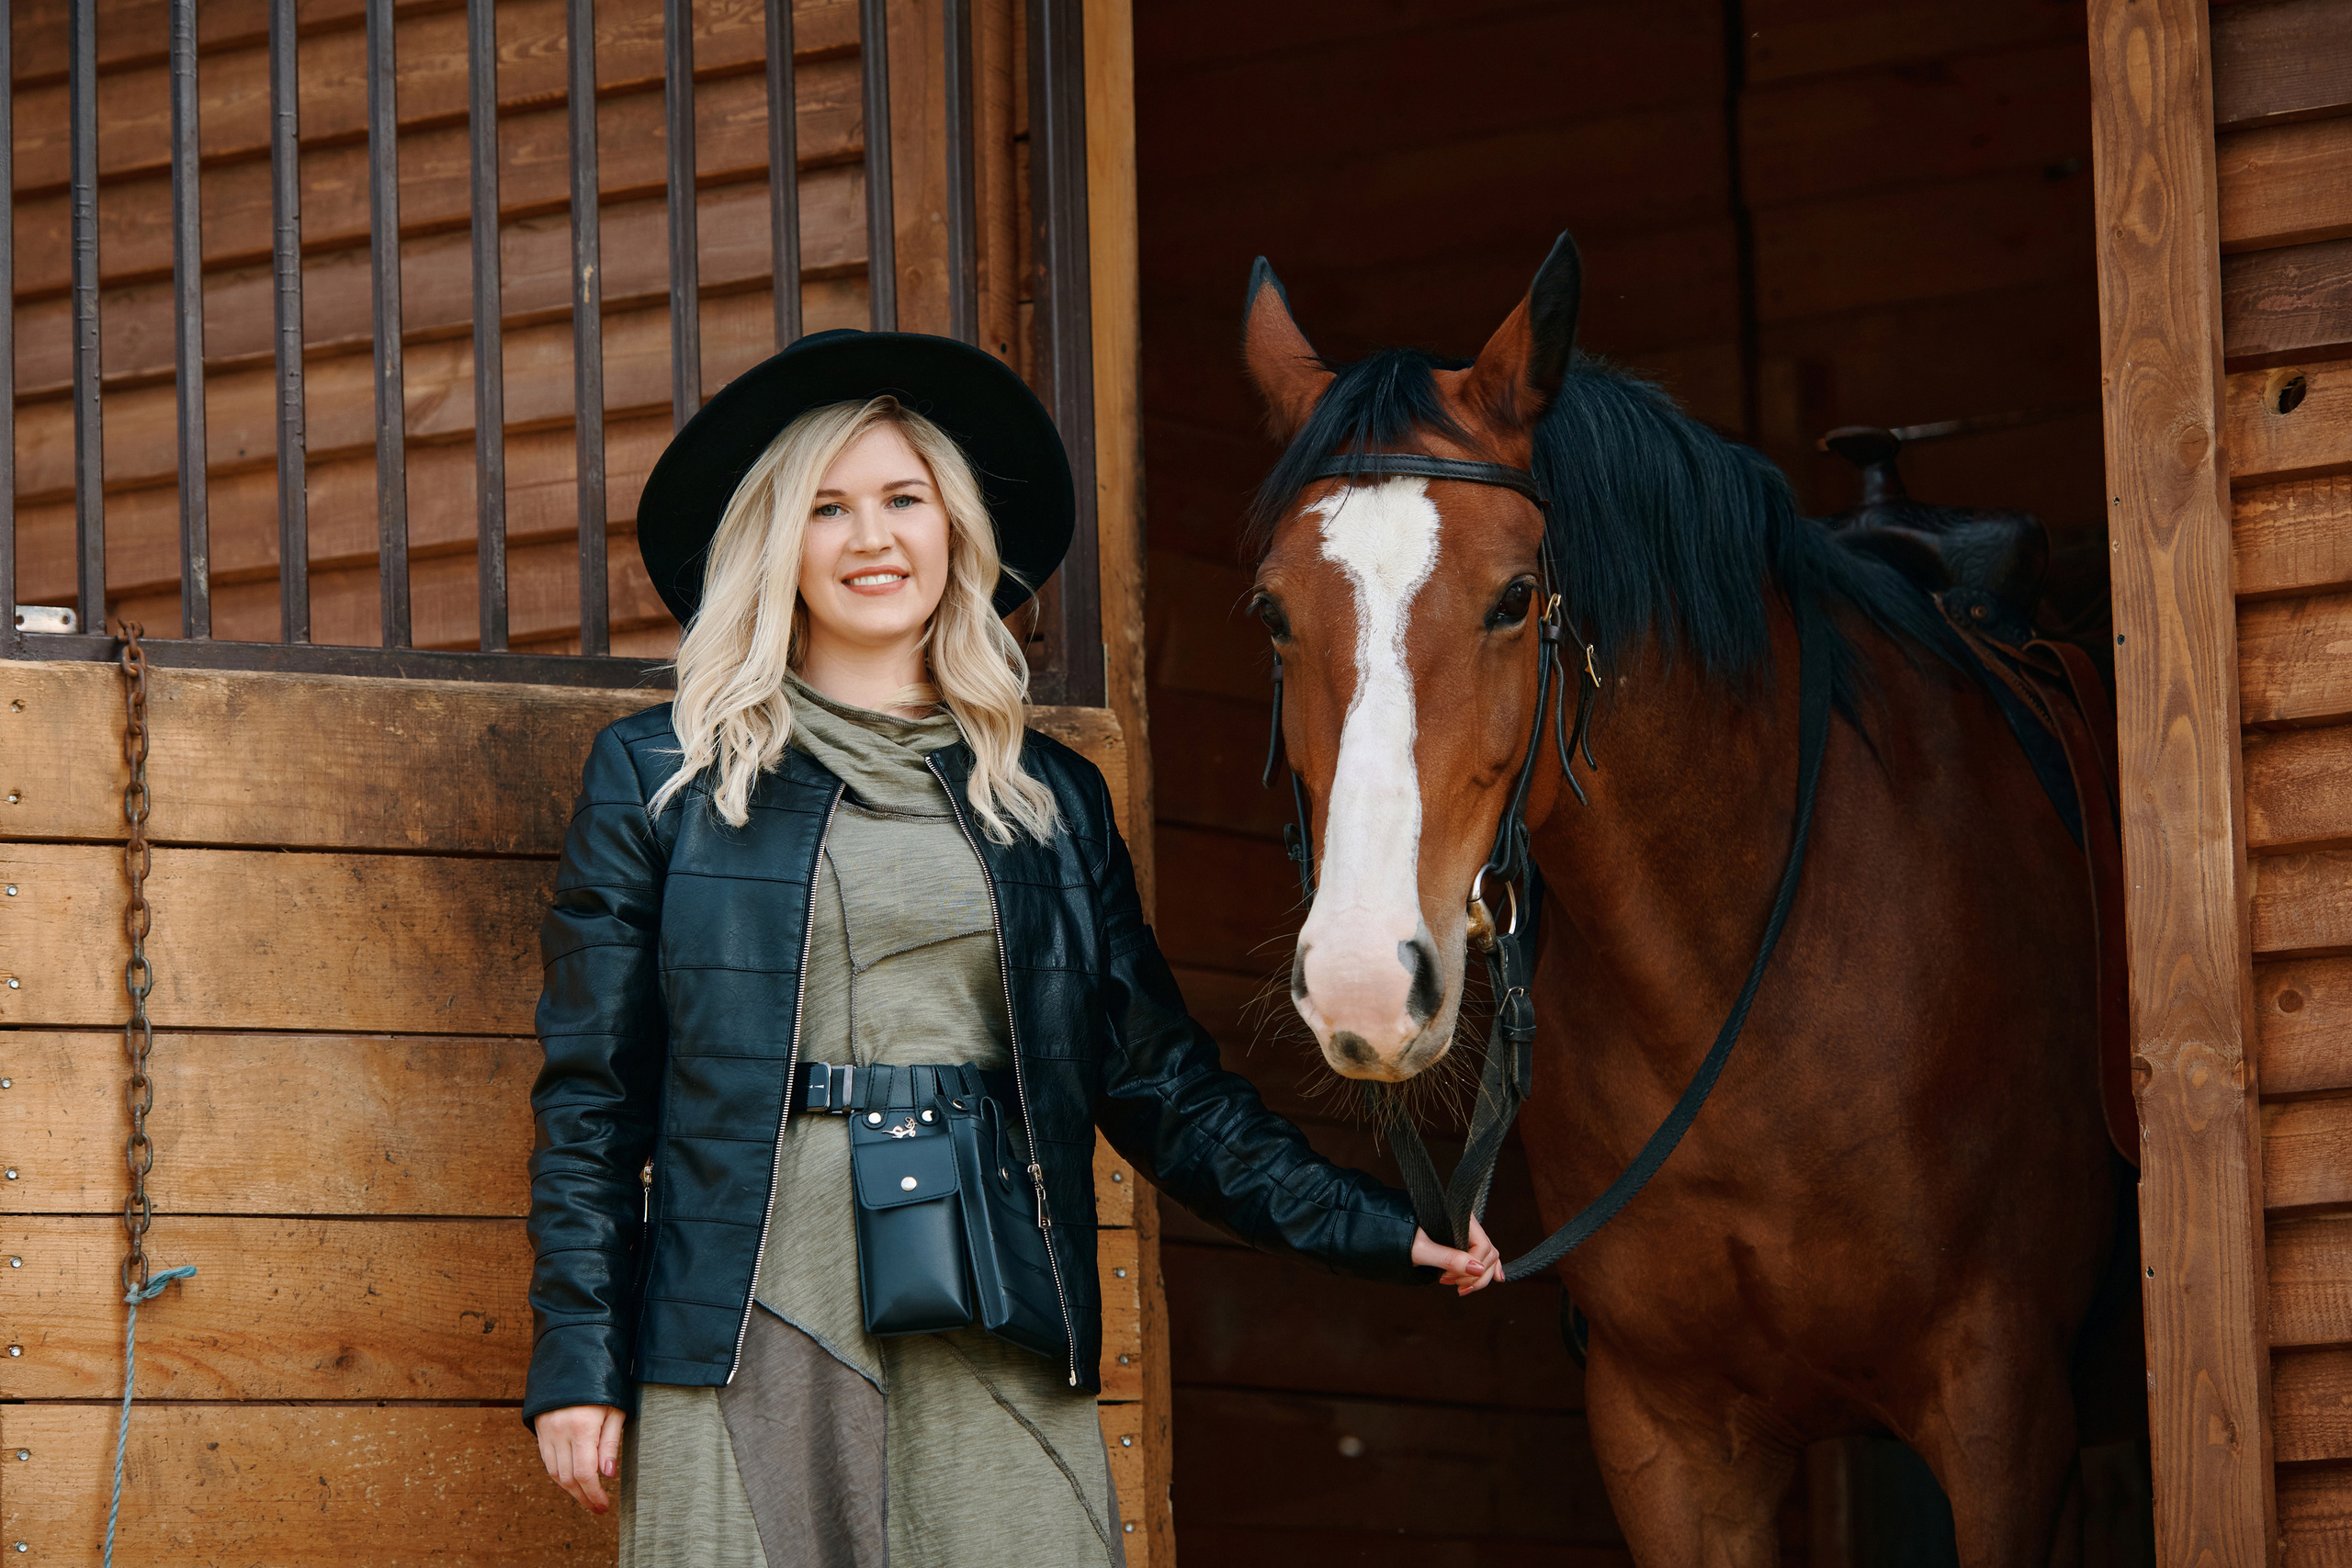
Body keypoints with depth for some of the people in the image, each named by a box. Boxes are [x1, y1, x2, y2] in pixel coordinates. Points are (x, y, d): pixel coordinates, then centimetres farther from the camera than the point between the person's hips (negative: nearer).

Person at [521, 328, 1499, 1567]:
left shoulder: (1051, 800, 15)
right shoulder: (658, 780, 7)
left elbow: (1158, 1081, 14)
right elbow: (591, 1095, 5)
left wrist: (1372, 1231, 4)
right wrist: (576, 1362, -2)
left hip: (1000, 1360, 2)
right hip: (755, 1337, -2)